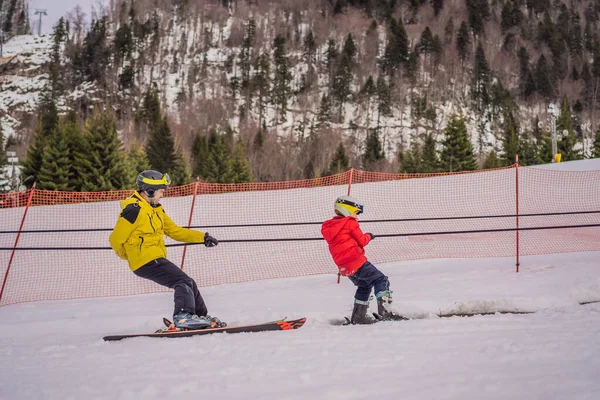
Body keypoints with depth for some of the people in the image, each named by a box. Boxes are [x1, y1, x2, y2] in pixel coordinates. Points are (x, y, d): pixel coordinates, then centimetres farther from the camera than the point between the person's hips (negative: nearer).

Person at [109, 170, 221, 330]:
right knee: (183, 282, -18)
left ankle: (201, 316, 23)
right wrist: (130, 256, 5)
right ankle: (183, 315, -29)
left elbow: (174, 231, 19)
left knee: (188, 284, 14)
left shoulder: (155, 209, 15)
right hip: (146, 262, -10)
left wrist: (202, 237, 11)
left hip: (156, 259, 10)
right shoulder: (134, 210, -16)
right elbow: (116, 240, -14)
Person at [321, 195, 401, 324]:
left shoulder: (328, 228, 19)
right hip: (357, 261, -8)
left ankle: (358, 316, 23)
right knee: (381, 280, -2)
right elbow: (361, 241, -4)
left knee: (364, 286, 25)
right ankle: (384, 311, -17)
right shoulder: (350, 223, -3)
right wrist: (368, 236, 16)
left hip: (344, 268, 8)